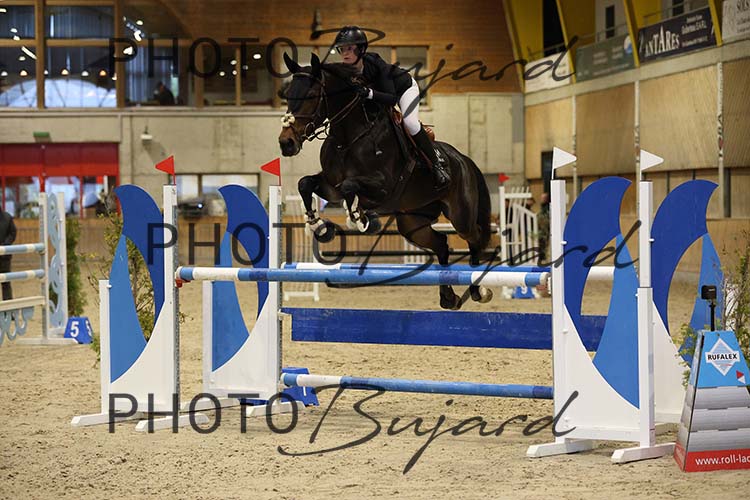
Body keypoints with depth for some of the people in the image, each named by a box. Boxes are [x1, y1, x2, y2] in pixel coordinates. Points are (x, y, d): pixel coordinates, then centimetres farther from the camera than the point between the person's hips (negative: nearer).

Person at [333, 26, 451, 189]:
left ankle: (437, 163, -13)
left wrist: (369, 93, -59)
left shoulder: (374, 64, -40)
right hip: (380, 93, 7)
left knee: (410, 122, -26)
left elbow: (392, 98, -45)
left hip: (403, 87, -7)